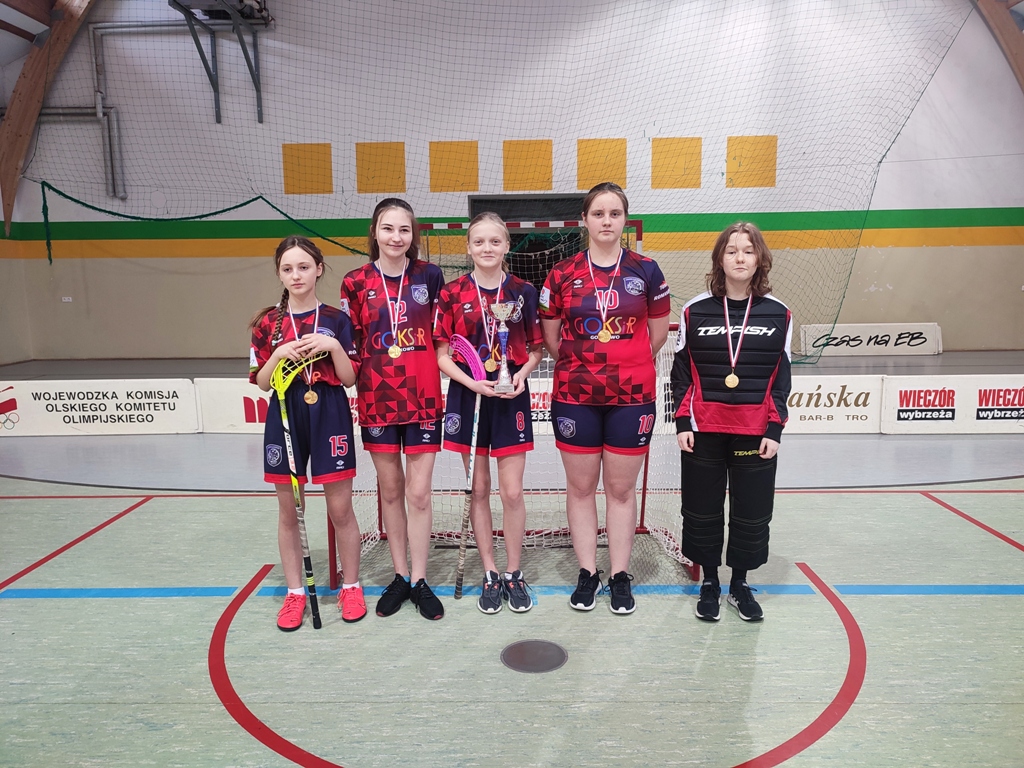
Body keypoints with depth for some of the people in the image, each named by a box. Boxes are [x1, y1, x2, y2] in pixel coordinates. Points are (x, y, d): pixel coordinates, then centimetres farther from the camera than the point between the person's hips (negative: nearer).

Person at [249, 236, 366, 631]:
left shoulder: (337, 320, 0)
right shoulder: (268, 324, 4)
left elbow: (349, 378, -1)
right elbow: (261, 382, 3)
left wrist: (334, 346, -16)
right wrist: (279, 353, -13)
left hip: (330, 416, -2)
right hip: (285, 419, 2)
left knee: (340, 509, 4)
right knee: (288, 510, 9)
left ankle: (351, 587, 22)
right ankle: (294, 592, 24)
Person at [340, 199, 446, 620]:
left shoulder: (429, 275, 0)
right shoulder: (356, 282, 0)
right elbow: (349, 342, 6)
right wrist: (360, 380, -5)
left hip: (423, 397, -1)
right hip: (377, 398, 1)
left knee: (419, 492, 2)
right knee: (391, 490, 12)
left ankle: (419, 580, 17)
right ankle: (400, 575, 27)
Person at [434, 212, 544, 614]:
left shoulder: (523, 291, 1)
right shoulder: (452, 294, -1)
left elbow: (537, 347, 7)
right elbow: (442, 354, -1)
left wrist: (522, 374, -13)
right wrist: (474, 383, -15)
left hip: (511, 399, 0)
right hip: (468, 396, 0)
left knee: (512, 491, 2)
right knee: (479, 489, 8)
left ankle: (513, 573, 20)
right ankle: (490, 574, 22)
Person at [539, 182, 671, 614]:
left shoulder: (645, 270, 1)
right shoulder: (562, 274, 1)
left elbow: (658, 333, 10)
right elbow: (550, 336, 9)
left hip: (631, 397, 0)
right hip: (575, 397, 1)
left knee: (621, 488, 8)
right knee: (580, 487, 8)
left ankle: (620, 576, 21)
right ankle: (587, 573, 23)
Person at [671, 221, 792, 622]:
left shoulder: (778, 314, 2)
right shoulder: (695, 311, 0)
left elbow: (781, 379, 5)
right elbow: (681, 373, 3)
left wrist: (775, 430, -1)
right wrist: (682, 423, -3)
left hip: (755, 433, 1)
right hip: (703, 431, 0)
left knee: (752, 512, 9)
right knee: (702, 510, 9)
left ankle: (740, 583, 29)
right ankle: (709, 583, 27)